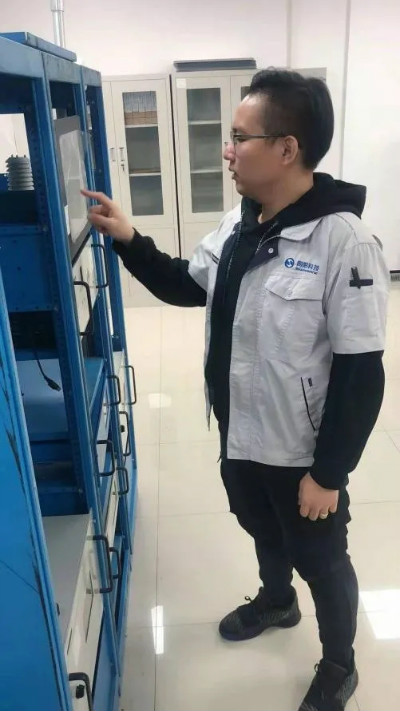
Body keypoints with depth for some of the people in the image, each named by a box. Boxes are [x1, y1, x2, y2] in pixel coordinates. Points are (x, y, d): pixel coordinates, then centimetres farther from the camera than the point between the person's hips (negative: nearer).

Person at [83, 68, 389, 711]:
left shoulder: (344, 242, -25)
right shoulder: (239, 223, -2)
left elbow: (361, 374, -22)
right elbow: (186, 287, 10)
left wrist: (329, 473, -16)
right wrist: (129, 241, -5)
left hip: (303, 454, -6)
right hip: (241, 436, 7)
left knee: (320, 561, 18)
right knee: (263, 532, 30)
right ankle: (276, 602, 62)